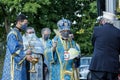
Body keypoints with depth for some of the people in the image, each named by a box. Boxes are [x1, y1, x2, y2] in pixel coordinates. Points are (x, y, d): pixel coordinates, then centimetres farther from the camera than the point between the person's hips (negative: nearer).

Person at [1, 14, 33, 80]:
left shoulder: (18, 33, 19)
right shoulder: (13, 34, -11)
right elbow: (13, 50, -19)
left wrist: (25, 53, 6)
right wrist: (25, 55, -13)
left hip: (19, 65, 10)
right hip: (14, 65, -10)